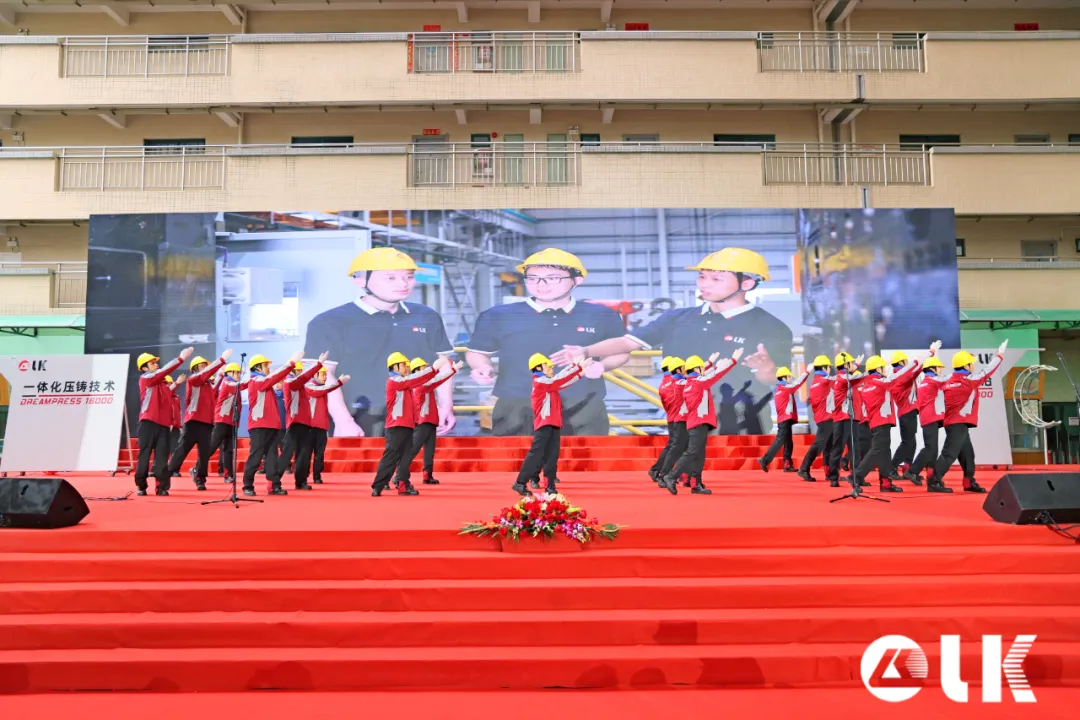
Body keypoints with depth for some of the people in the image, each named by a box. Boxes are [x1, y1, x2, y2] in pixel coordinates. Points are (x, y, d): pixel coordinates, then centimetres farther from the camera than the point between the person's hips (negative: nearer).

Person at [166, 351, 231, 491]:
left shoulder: (208, 385, 18)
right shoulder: (193, 380, 0)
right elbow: (205, 374, -17)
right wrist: (222, 359, -23)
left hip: (207, 423, 6)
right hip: (193, 421, -6)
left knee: (204, 453, 5)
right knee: (181, 450, -4)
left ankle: (200, 480, 14)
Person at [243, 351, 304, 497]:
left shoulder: (265, 382, 21)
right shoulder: (255, 381, -6)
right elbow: (274, 377, -15)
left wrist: (291, 364, 10)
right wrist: (291, 362, -15)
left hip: (270, 425, 9)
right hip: (259, 425, -9)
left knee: (272, 456, 4)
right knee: (255, 456, -4)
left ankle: (275, 486, 4)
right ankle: (248, 486, 4)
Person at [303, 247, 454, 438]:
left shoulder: (427, 318, 10)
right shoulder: (330, 322, -5)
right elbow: (322, 375, -10)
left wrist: (446, 407, 9)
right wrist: (343, 421, -16)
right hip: (359, 425, -5)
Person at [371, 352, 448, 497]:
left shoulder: (403, 383, 20)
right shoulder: (393, 381, -8)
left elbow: (419, 381, 16)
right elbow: (414, 379, -16)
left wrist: (435, 368, 8)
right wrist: (433, 367, -17)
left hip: (406, 426, 9)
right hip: (396, 426, -9)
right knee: (390, 457, -9)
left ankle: (404, 486, 11)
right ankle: (377, 487, -6)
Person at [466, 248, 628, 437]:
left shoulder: (602, 316, 6)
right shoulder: (497, 316, 3)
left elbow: (622, 352, 16)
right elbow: (477, 352, 14)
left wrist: (601, 365, -4)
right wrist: (484, 369, -7)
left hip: (584, 412, 1)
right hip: (517, 411, -1)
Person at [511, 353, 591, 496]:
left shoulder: (548, 383, 19)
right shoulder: (540, 381, -8)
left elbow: (563, 379, 16)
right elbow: (560, 380, -14)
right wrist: (578, 367, -11)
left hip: (553, 424, 9)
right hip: (544, 423, -9)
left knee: (552, 455, 4)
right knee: (536, 454, -10)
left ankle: (550, 487, 5)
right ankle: (519, 483, -6)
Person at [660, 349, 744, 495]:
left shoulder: (688, 384, 14)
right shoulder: (698, 382, -9)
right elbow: (717, 374, -6)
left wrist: (711, 363, 38)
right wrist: (734, 360, 2)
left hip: (695, 422, 10)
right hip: (699, 422, -10)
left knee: (699, 455, 8)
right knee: (692, 453, -12)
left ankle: (696, 484, 6)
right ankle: (671, 478, -16)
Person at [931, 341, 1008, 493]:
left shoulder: (950, 381, 11)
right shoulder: (968, 380, -9)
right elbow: (987, 371, 1)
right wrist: (1000, 355, 12)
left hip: (954, 422, 9)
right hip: (959, 424, -9)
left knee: (967, 454, 15)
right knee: (949, 454, -11)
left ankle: (969, 483, 20)